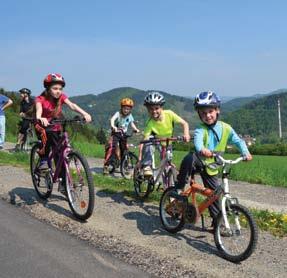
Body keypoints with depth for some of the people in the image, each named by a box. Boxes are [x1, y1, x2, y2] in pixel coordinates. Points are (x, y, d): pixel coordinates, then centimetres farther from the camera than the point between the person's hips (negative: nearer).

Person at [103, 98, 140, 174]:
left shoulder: (130, 116, -1)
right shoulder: (118, 113, -15)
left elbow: (132, 124, 3)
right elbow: (112, 119, -31)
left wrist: (136, 129, -18)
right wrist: (113, 126, -51)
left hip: (123, 134, 5)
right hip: (116, 133, -4)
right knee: (112, 147, -22)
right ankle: (105, 165, -18)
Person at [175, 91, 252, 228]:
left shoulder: (226, 128, -4)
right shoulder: (200, 129, -16)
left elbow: (238, 141, 0)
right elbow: (198, 140, -37)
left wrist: (245, 152, -20)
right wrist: (202, 149, -60)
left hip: (211, 167, 4)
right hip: (198, 161, -3)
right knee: (189, 158, -38)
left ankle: (217, 222, 19)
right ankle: (179, 188, -21)